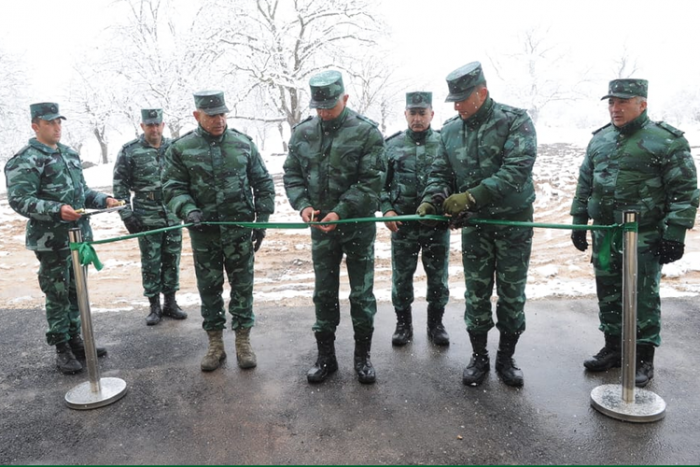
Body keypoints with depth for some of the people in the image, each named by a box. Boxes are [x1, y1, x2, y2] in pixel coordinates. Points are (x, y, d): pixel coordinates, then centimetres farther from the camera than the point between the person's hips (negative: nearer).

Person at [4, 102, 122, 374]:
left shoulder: (70, 154, 13)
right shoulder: (26, 160, -10)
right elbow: (19, 200, -17)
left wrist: (104, 199, 3)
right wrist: (57, 210, -30)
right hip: (52, 241, -7)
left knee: (76, 292, 16)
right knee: (57, 296, 3)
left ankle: (74, 339, 30)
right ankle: (62, 349, 16)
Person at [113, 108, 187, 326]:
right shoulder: (129, 151, -3)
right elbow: (120, 185, -3)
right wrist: (127, 215, -8)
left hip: (173, 216, 3)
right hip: (147, 218, -3)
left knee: (172, 260, 10)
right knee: (151, 263, 5)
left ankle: (170, 302, 23)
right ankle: (154, 306, 18)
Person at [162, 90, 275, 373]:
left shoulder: (243, 144, 2)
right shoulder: (181, 149, 0)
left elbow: (263, 183, 7)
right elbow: (172, 187, 0)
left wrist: (262, 219, 3)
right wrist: (188, 210, -18)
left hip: (240, 230, 0)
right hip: (203, 231, 0)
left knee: (242, 286, 7)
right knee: (209, 288, 9)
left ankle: (243, 341, 21)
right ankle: (215, 344, 23)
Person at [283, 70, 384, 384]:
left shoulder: (366, 132, -9)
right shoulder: (302, 133, 4)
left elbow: (371, 181, -14)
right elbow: (292, 174, 8)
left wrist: (341, 212, -21)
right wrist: (303, 204, -10)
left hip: (358, 225, -3)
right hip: (321, 227, 4)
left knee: (362, 293, 7)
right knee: (324, 293, 11)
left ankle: (362, 356, 24)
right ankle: (326, 356, 25)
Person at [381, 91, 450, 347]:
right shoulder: (392, 145, 4)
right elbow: (381, 183, 6)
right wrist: (386, 209, -7)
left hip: (438, 223, 0)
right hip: (402, 224, 0)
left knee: (438, 276, 10)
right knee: (401, 276, 9)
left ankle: (436, 324, 28)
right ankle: (403, 324, 26)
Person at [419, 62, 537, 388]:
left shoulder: (515, 121, -11)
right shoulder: (450, 131, 5)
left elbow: (517, 169, -23)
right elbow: (440, 173, 8)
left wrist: (472, 196, -30)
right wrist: (431, 200, -14)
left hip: (513, 221, -3)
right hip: (474, 224, 3)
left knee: (512, 294, 7)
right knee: (476, 293, 7)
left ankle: (506, 358, 25)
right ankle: (478, 357, 23)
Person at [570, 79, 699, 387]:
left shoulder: (667, 141, -7)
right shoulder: (599, 140, 11)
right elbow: (584, 185, 16)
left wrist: (675, 234, -13)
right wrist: (578, 222, 13)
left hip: (644, 237, -5)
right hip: (604, 234, 6)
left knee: (643, 298, 3)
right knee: (608, 294, 13)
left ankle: (644, 358, 17)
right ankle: (613, 348, 28)